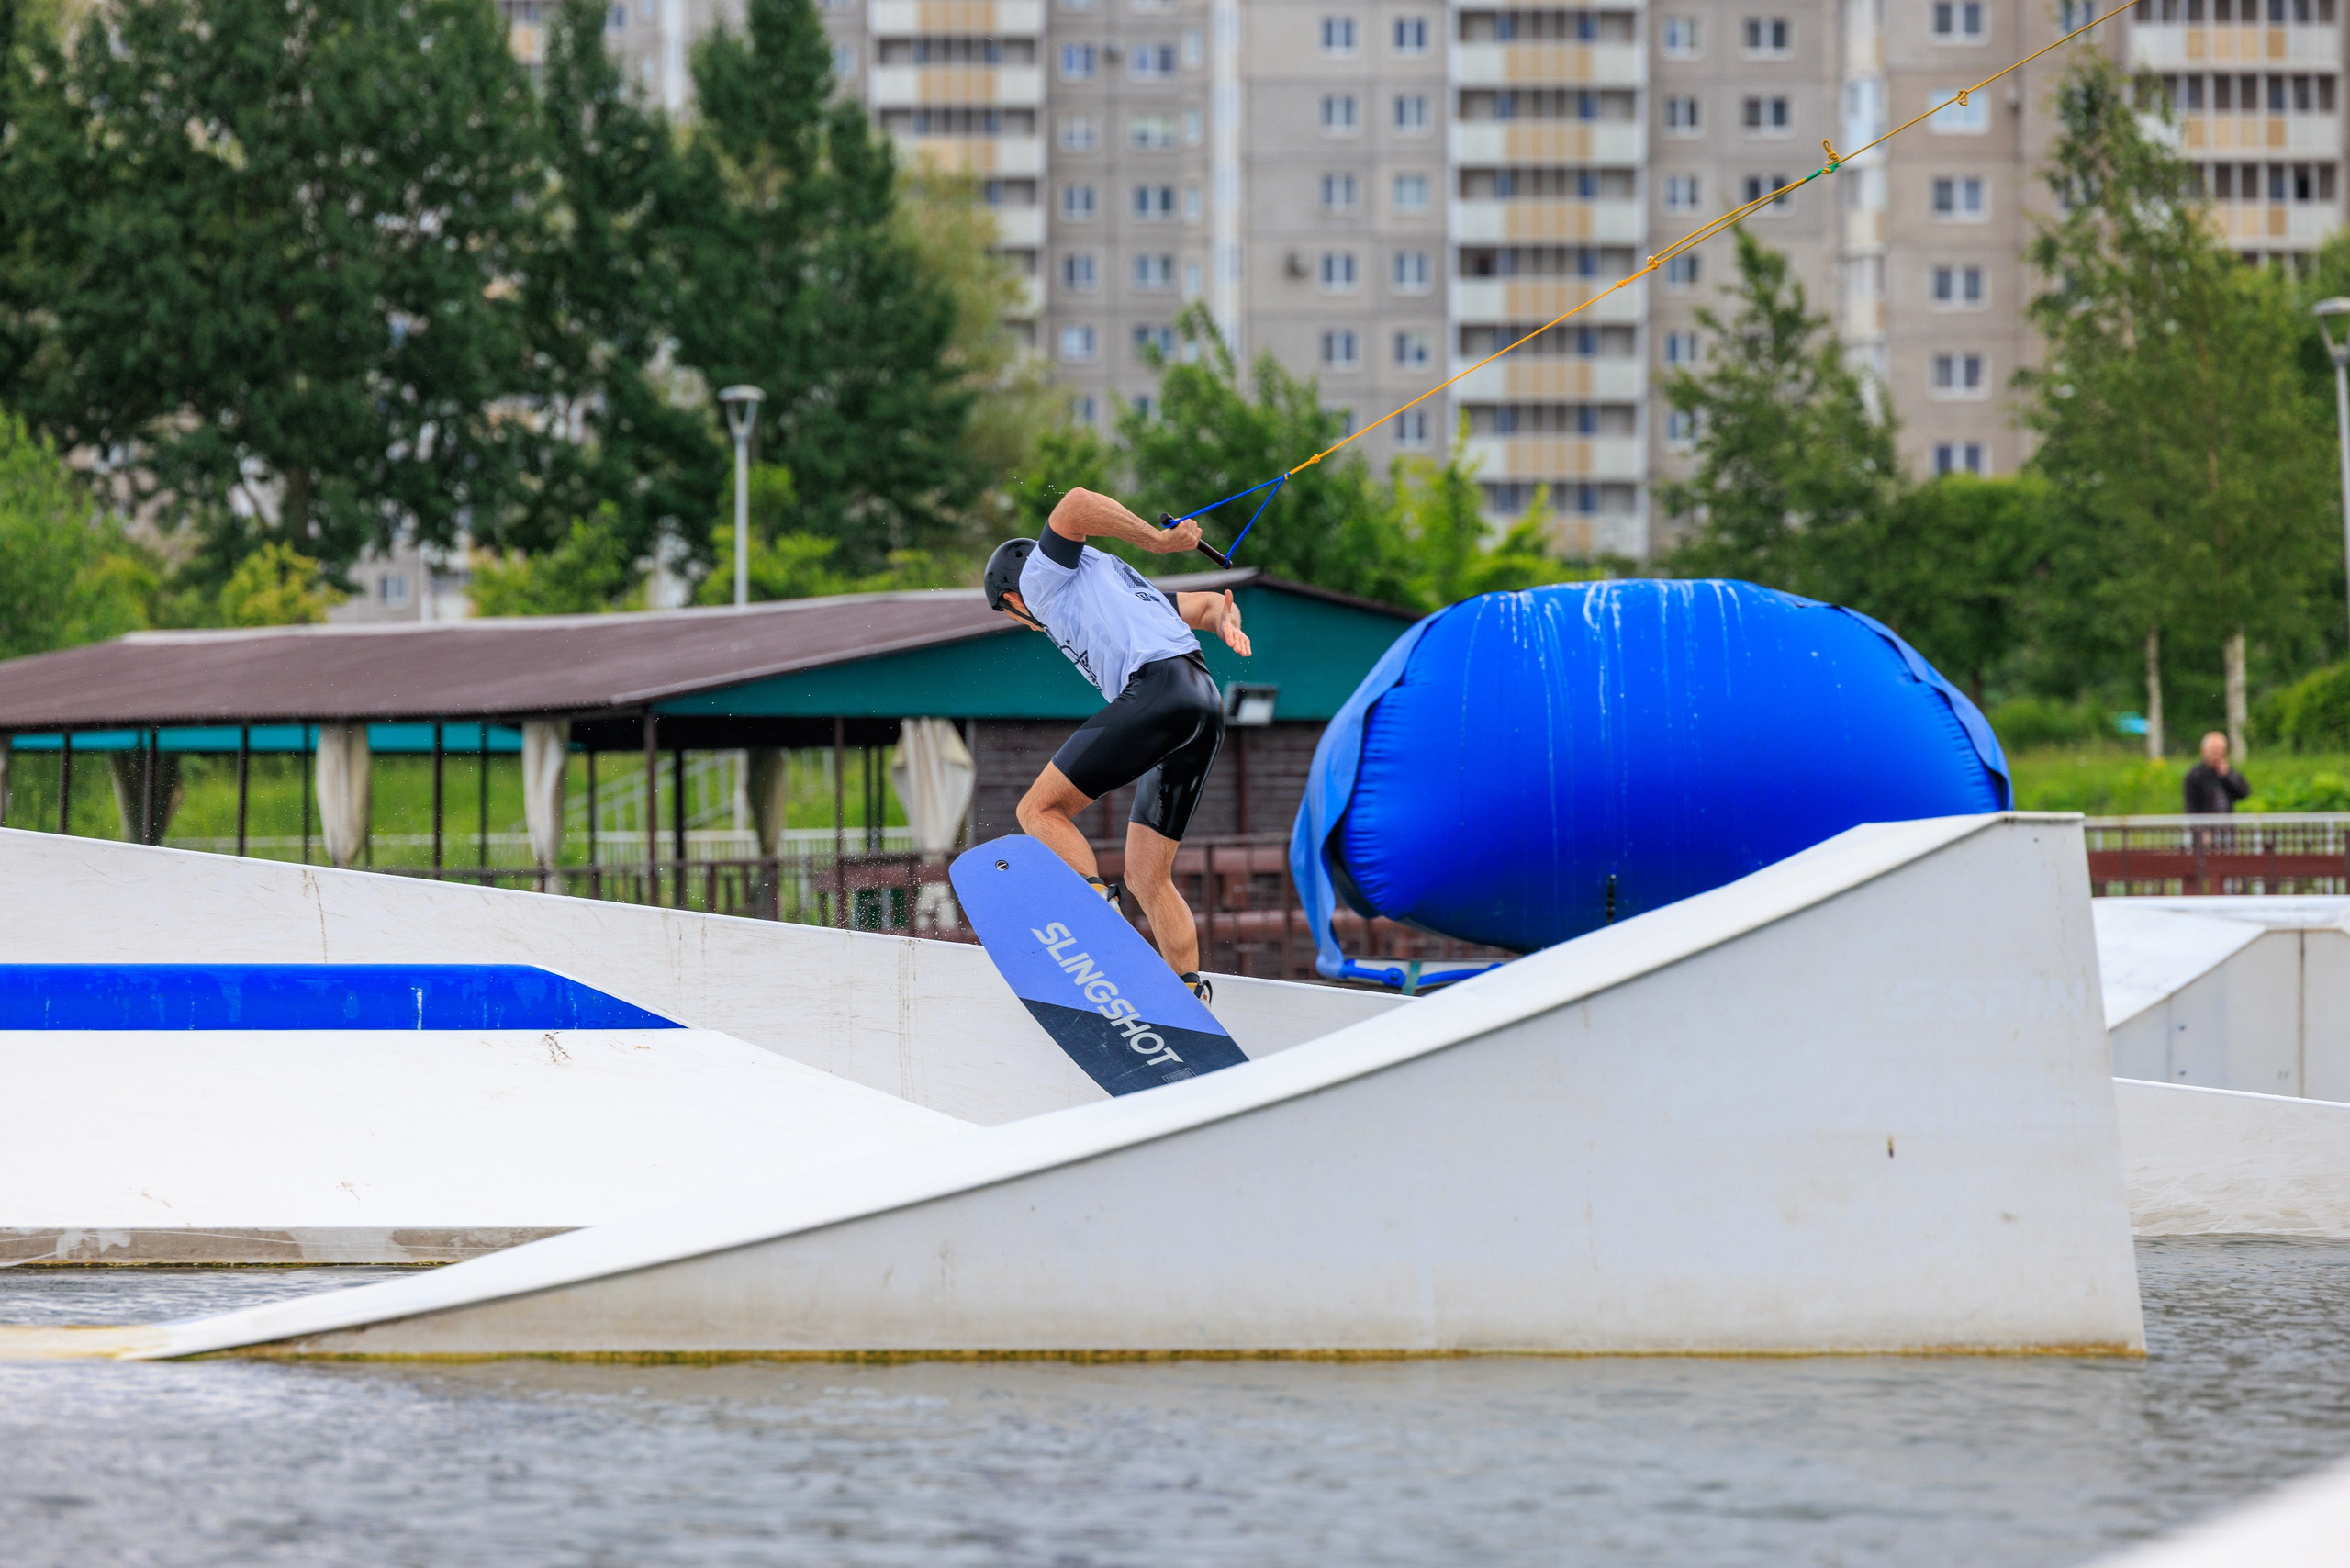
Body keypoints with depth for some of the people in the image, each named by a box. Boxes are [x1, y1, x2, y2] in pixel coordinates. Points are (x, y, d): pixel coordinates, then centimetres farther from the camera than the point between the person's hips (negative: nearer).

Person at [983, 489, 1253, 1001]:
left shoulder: (1041, 575, 13)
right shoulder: (1119, 581, 38)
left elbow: (1075, 505, -6)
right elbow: (1208, 606, 30)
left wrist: (1156, 541, 2)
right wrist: (1228, 622, 6)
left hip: (1156, 687, -9)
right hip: (1206, 706, 9)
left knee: (1040, 810, -5)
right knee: (1147, 878, 11)